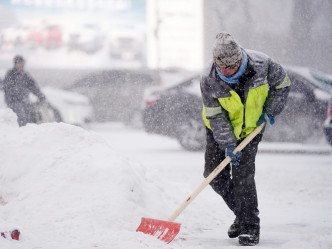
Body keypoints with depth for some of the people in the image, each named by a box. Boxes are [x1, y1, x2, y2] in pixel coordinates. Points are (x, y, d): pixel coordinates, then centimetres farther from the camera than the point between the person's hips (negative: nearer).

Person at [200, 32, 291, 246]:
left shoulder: (261, 64, -26)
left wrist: (270, 112, -11)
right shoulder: (209, 80, -25)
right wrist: (227, 144, -27)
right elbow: (215, 115, -19)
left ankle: (251, 228, -11)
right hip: (220, 130, 2)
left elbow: (282, 84, -6)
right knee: (214, 174, 0)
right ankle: (243, 214, 21)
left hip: (251, 126, -2)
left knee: (243, 174, -15)